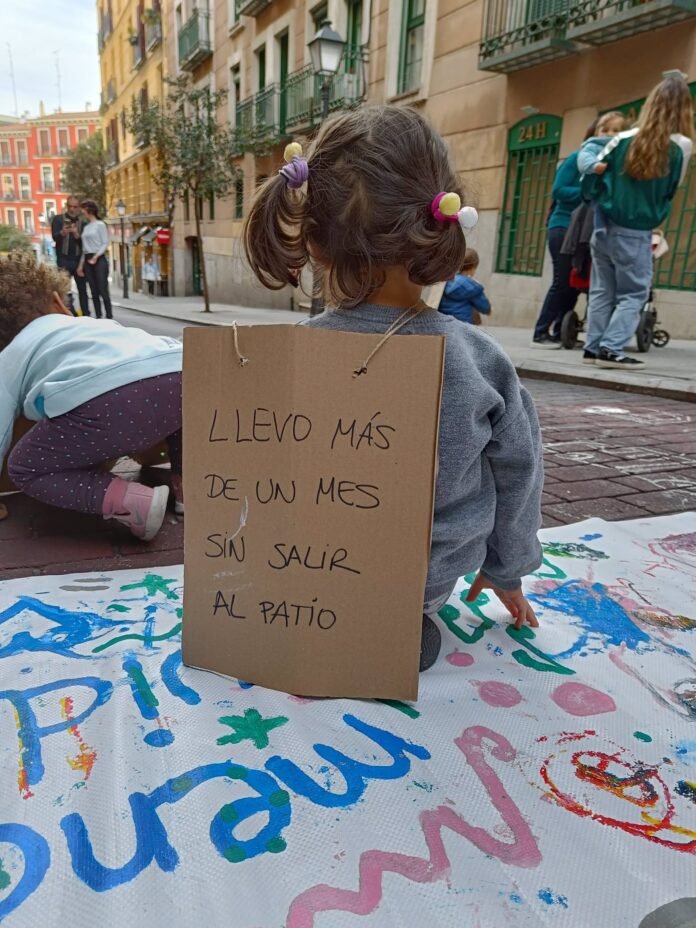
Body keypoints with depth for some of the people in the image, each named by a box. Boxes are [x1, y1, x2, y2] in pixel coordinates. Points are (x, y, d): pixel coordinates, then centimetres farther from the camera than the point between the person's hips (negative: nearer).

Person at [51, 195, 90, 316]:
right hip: (64, 260, -2)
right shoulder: (58, 219, 2)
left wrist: (77, 235, -21)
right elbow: (55, 237, -10)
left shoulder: (82, 222, 8)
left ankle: (86, 314, 11)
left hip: (78, 260, 2)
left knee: (82, 289, 6)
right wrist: (63, 232, -32)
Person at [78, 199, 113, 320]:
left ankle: (109, 316, -9)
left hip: (99, 260, -6)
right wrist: (81, 264, 10)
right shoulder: (86, 227, 17)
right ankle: (98, 316, 6)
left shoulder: (100, 224, -1)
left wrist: (96, 256, -18)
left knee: (103, 290, -11)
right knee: (94, 291, 4)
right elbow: (84, 247, 17)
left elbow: (105, 243, -7)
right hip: (87, 260, 6)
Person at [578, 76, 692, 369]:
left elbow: (588, 155, 8)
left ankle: (594, 346, 10)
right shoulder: (682, 146, -5)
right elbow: (671, 190, 6)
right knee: (634, 294, 3)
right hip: (636, 233, -3)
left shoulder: (625, 139, 1)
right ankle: (611, 349, -7)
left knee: (601, 291, 9)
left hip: (604, 227, 4)